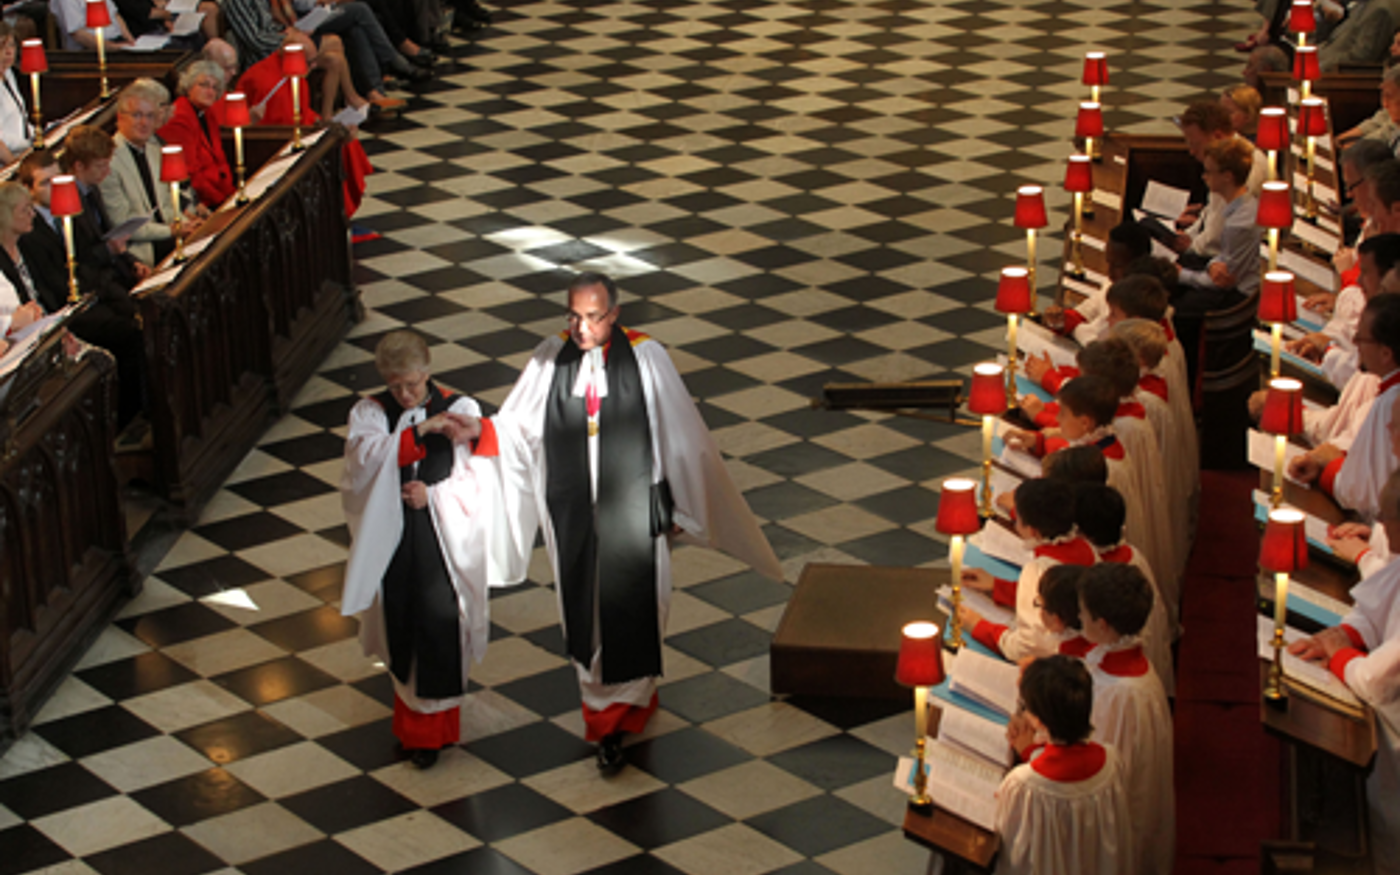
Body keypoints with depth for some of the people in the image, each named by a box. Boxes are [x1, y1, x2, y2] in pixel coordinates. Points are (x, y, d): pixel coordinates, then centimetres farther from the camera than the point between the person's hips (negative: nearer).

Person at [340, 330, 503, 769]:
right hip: (391, 539, 2)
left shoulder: (459, 410, -4)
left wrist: (433, 495, -18)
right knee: (400, 622, 11)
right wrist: (420, 430, -29)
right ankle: (411, 711, 32)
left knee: (439, 626, 0)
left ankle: (432, 723, 16)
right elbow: (365, 458, -22)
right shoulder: (370, 413, -1)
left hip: (444, 541, -2)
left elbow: (479, 479, -5)